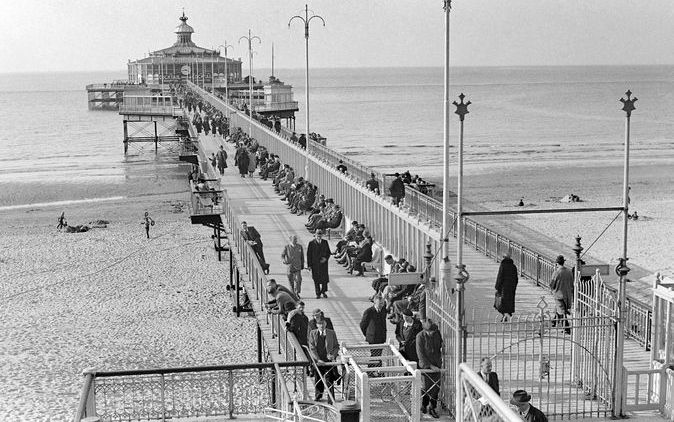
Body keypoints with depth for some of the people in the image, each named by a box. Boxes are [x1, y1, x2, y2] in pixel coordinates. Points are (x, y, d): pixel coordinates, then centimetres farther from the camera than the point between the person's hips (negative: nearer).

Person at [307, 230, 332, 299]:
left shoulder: (325, 242, 5)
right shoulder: (311, 243, -2)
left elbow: (328, 252, 12)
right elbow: (308, 254, -1)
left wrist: (326, 258, -9)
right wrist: (309, 265, -5)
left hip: (323, 263, 2)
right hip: (315, 264, -2)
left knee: (325, 278, 0)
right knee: (316, 279, 2)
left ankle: (323, 292, 20)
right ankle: (318, 294, 12)